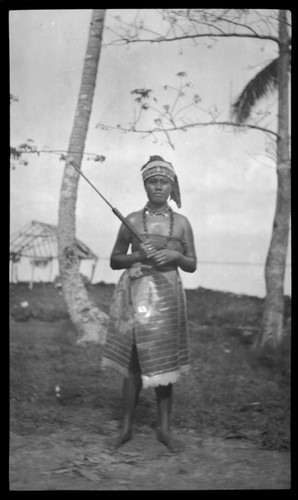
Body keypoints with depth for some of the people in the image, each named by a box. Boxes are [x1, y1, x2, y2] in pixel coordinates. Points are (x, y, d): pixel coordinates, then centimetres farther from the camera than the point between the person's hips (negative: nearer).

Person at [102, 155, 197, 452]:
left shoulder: (181, 223, 6)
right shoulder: (132, 221, 4)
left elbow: (192, 265, 10)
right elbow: (114, 261, 9)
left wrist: (175, 255, -9)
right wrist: (137, 255, -9)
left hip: (167, 296, 1)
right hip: (136, 294, -1)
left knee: (163, 363, 6)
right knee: (134, 363, 3)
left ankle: (164, 428, 19)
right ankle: (126, 428, 17)